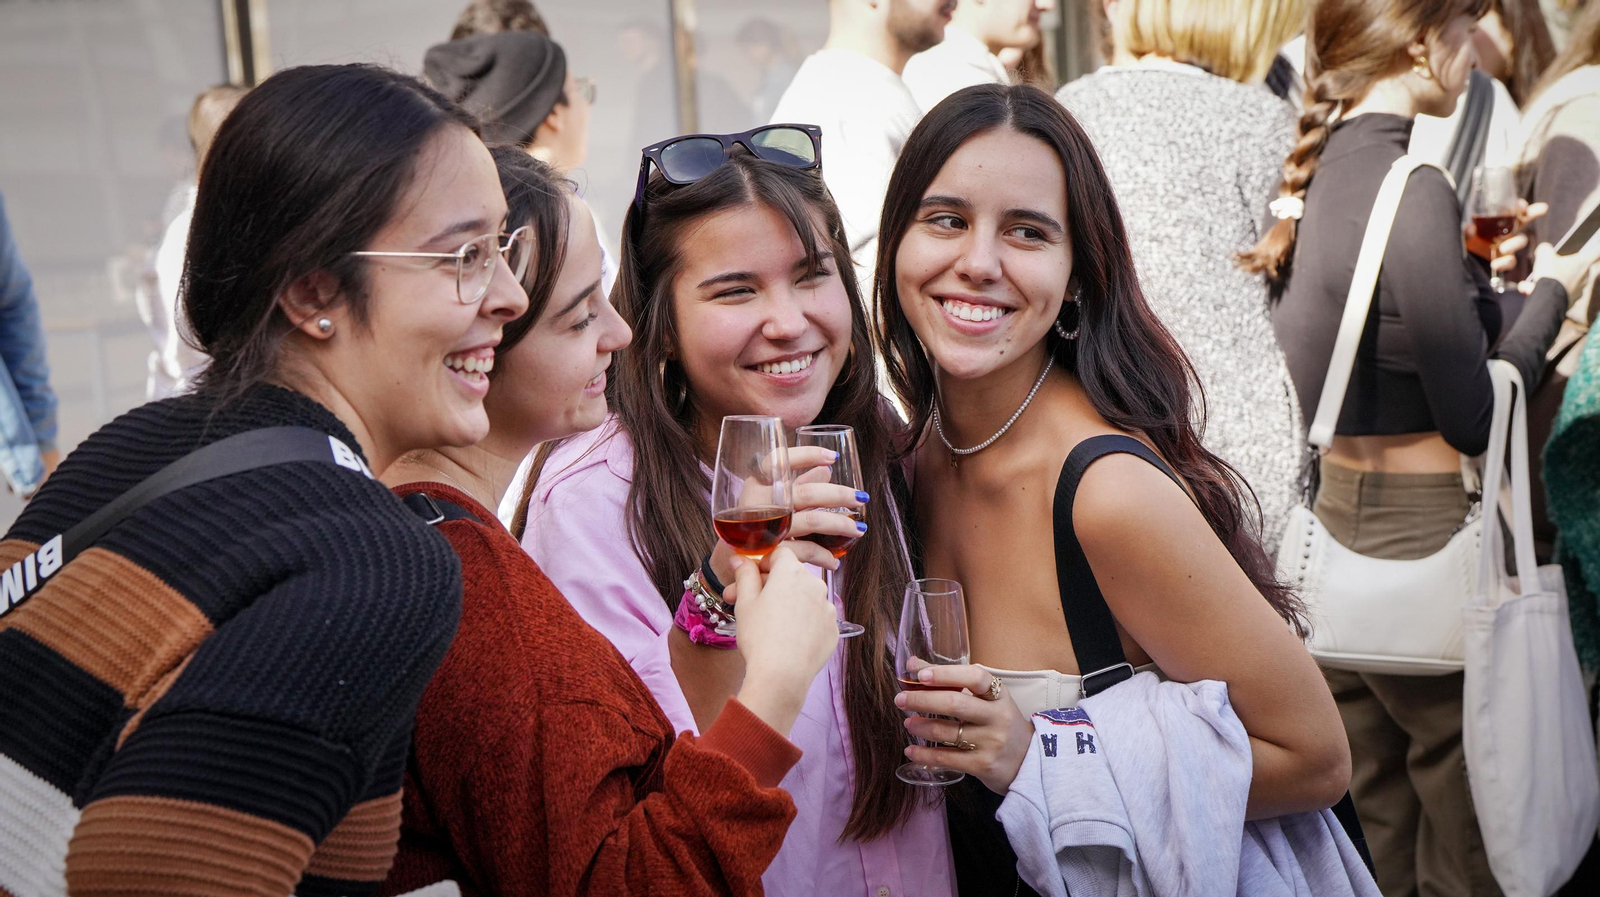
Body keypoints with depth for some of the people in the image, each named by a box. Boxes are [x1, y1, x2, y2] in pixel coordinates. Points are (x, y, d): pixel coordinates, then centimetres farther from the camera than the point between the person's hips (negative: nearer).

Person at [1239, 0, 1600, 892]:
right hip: (1423, 529, -8)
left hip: (1338, 511, 9)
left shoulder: (1316, 174, 4)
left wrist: (1480, 272, 17)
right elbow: (1474, 416, -16)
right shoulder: (1414, 191, -20)